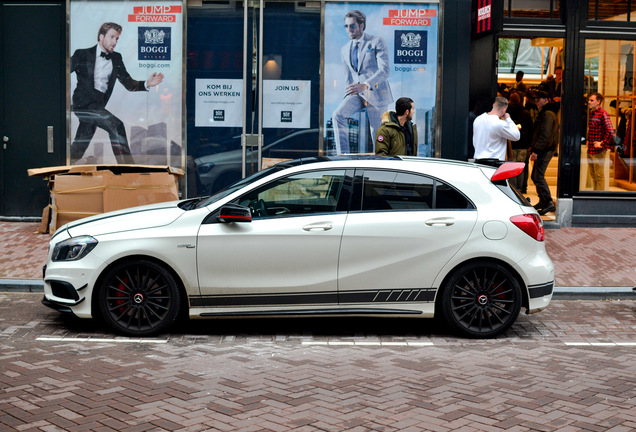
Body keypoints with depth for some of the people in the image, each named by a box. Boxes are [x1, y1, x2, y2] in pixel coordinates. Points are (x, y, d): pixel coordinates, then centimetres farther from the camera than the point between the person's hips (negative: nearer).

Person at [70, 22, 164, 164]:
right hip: (84, 104, -6)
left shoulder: (116, 58, 11)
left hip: (97, 107, 6)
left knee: (79, 147, 13)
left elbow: (129, 84, 6)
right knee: (116, 126, -23)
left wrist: (147, 84, -13)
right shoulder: (82, 55, -2)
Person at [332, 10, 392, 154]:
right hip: (356, 94, 4)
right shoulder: (345, 50, 13)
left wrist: (364, 85, -29)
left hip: (375, 94, -4)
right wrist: (348, 96, 6)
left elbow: (384, 71, -15)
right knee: (338, 114, -23)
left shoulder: (377, 42, -4)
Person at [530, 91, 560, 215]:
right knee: (535, 176, 16)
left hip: (545, 150, -11)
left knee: (539, 177, -13)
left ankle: (549, 203, -14)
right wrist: (534, 148, 20)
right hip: (543, 150, 11)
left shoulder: (547, 114, -14)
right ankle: (543, 201, 24)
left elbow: (545, 135, -22)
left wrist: (536, 151, -24)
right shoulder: (543, 113, 19)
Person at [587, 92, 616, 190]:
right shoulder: (591, 113, 13)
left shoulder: (603, 114, -14)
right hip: (590, 149, 9)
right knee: (593, 174, 16)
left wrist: (602, 144, -17)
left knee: (599, 175, -2)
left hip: (598, 151, -9)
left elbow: (611, 131, -22)